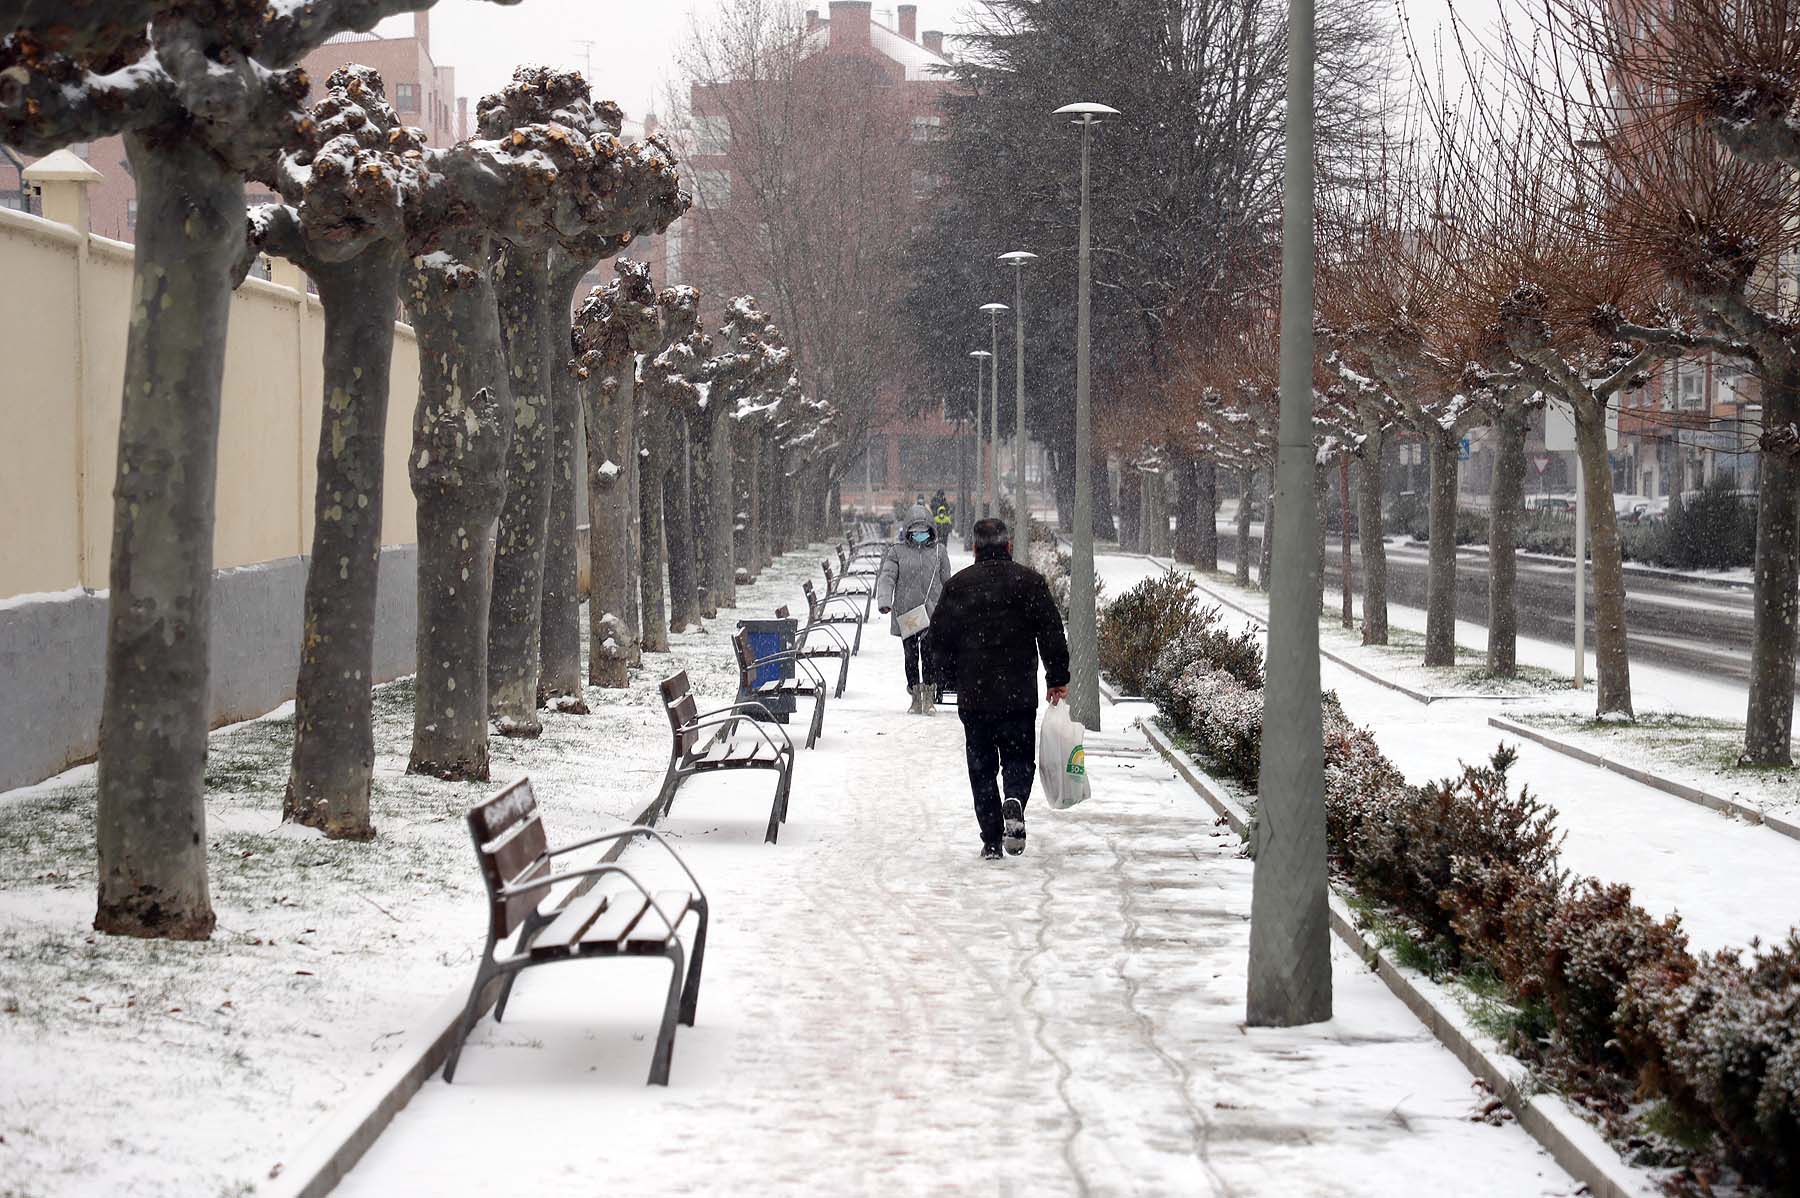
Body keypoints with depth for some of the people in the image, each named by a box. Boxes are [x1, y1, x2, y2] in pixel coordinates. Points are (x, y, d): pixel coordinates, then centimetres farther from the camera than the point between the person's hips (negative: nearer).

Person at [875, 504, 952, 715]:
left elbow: (946, 581, 16)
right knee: (911, 657, 5)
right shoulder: (897, 552, 5)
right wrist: (884, 600, -19)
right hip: (905, 614, 0)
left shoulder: (938, 551, 9)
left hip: (932, 613, 0)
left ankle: (929, 698, 3)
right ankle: (916, 699, 16)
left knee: (930, 656, -7)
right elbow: (887, 577, -3)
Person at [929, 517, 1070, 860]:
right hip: (1019, 693, -1)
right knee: (1019, 758, 10)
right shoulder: (1029, 581, -1)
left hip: (973, 694, 1)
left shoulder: (957, 585, 2)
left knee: (982, 768, 8)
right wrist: (1058, 679, 9)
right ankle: (1014, 802, -20)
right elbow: (1052, 635, -1)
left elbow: (941, 638, 4)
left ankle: (992, 840, 3)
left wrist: (951, 676, 19)